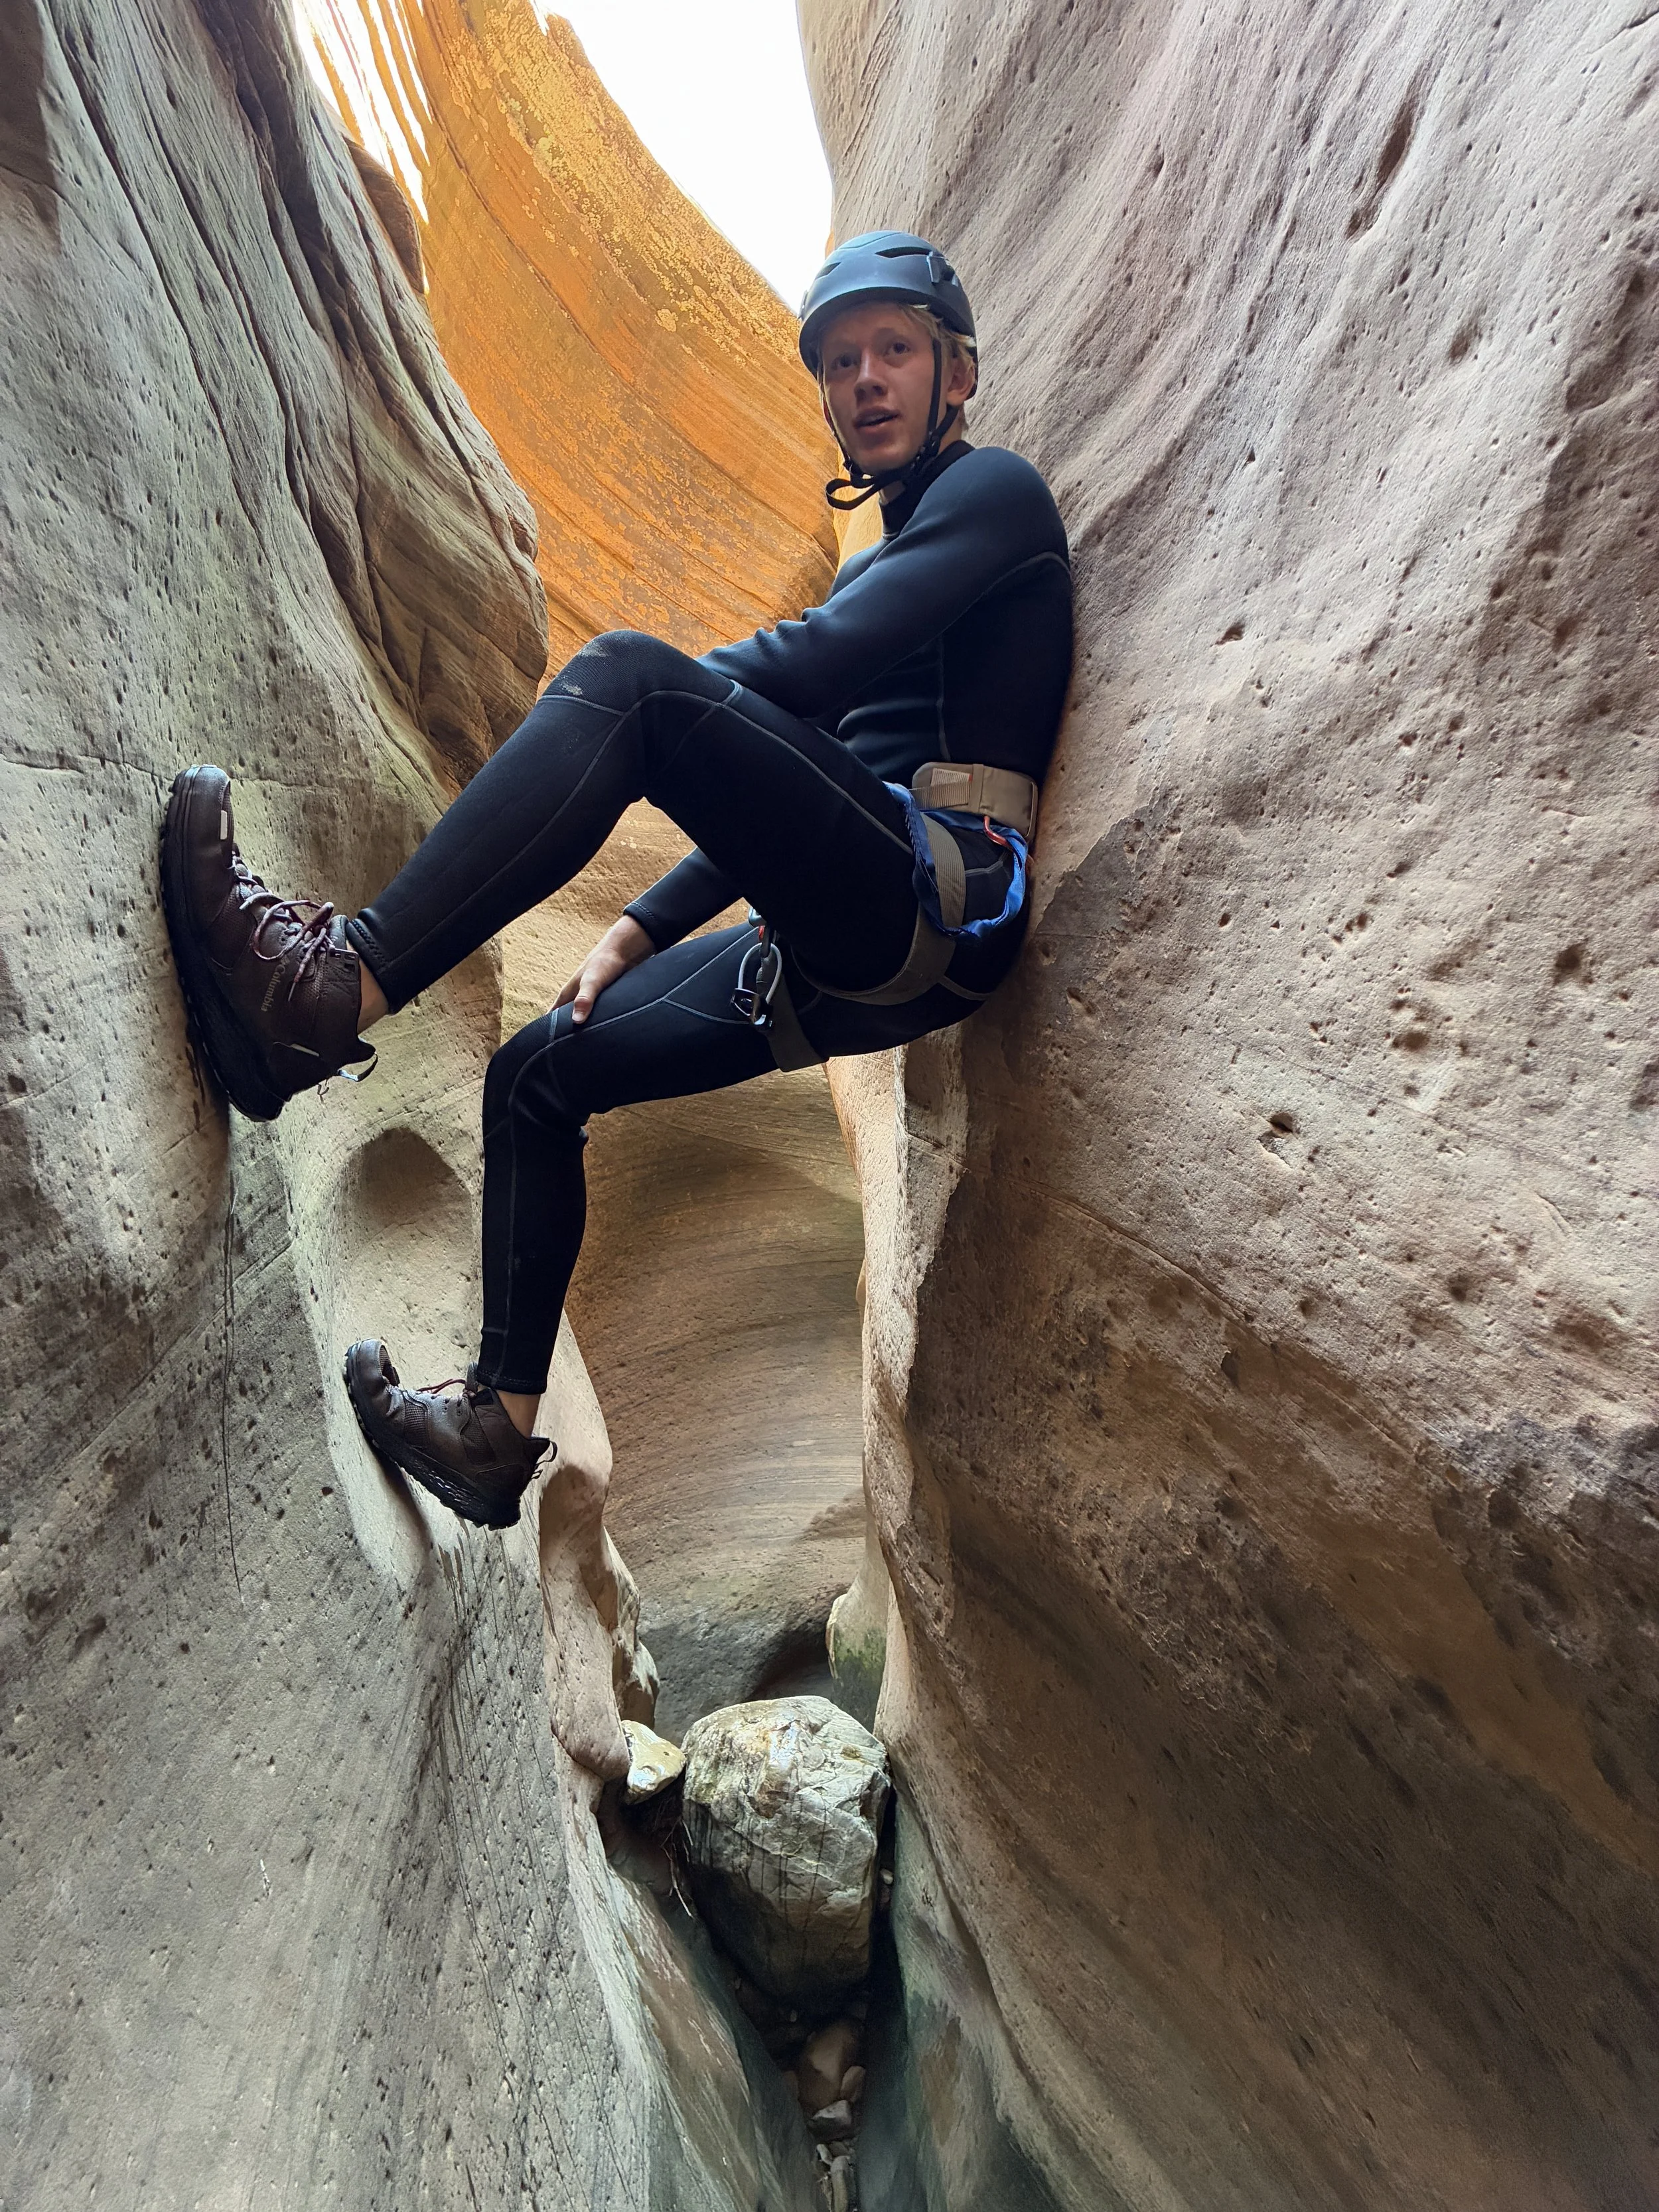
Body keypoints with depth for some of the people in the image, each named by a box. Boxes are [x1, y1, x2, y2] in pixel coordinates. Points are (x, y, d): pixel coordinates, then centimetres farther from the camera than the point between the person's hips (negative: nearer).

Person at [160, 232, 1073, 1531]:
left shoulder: (996, 491, 6)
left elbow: (821, 660, -15)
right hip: (848, 958, 9)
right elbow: (785, 794, 26)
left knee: (628, 674, -25)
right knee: (539, 1071, 9)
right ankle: (502, 1424, 14)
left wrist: (618, 721, -9)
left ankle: (335, 986, -30)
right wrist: (643, 929, 17)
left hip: (935, 906, -9)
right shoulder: (890, 554, 31)